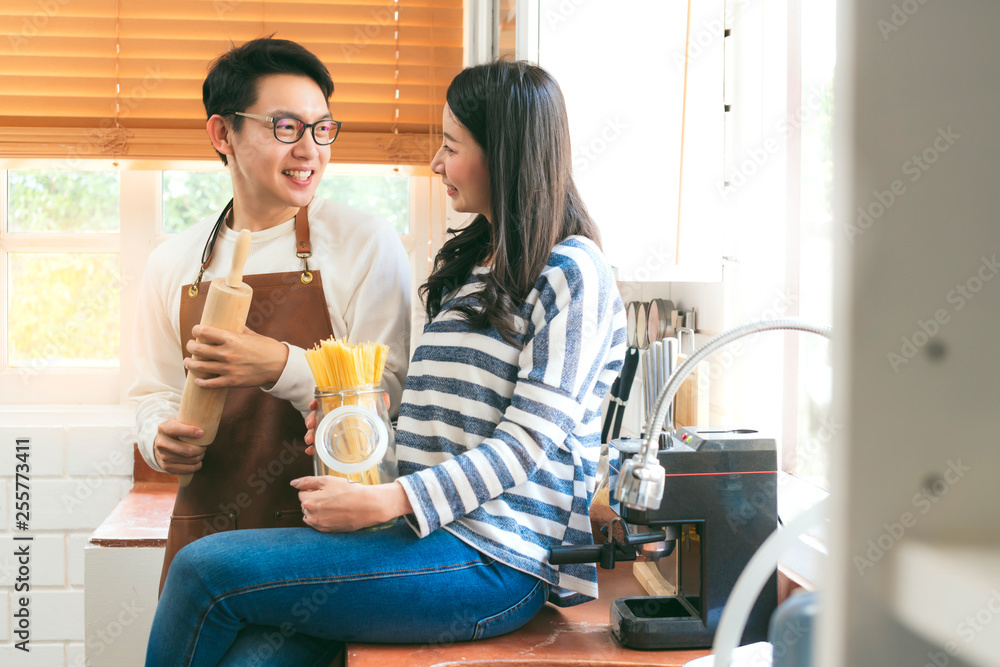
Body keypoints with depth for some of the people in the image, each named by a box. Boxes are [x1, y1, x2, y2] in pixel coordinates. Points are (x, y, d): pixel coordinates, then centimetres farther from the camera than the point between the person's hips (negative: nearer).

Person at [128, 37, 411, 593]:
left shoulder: (366, 244, -2)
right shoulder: (173, 263, 9)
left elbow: (387, 397, -7)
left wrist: (284, 366, -21)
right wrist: (160, 439, -2)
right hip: (204, 525, 3)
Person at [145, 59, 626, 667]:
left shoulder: (571, 273, -5)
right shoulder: (472, 263, 21)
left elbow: (528, 442, -13)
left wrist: (386, 502, -20)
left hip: (495, 559, -7)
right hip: (428, 534, 7)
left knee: (205, 570, -16)